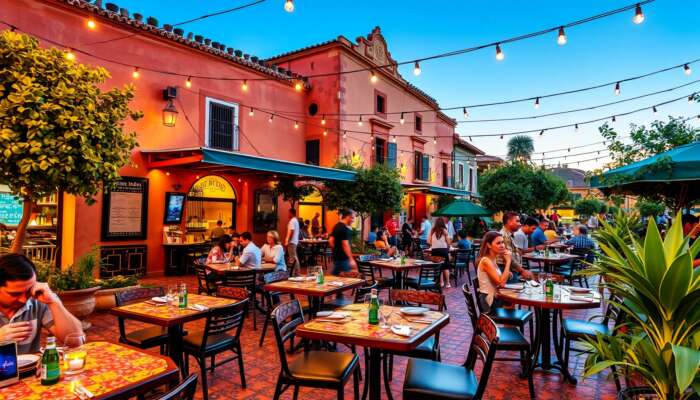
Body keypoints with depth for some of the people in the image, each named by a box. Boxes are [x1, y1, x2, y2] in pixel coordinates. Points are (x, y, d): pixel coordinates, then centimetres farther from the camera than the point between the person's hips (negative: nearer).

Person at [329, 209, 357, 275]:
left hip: (336, 256, 10)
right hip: (343, 258, -10)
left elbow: (331, 241, 15)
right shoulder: (344, 229, -18)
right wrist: (351, 259, -24)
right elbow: (345, 245, -24)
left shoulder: (337, 226, 11)